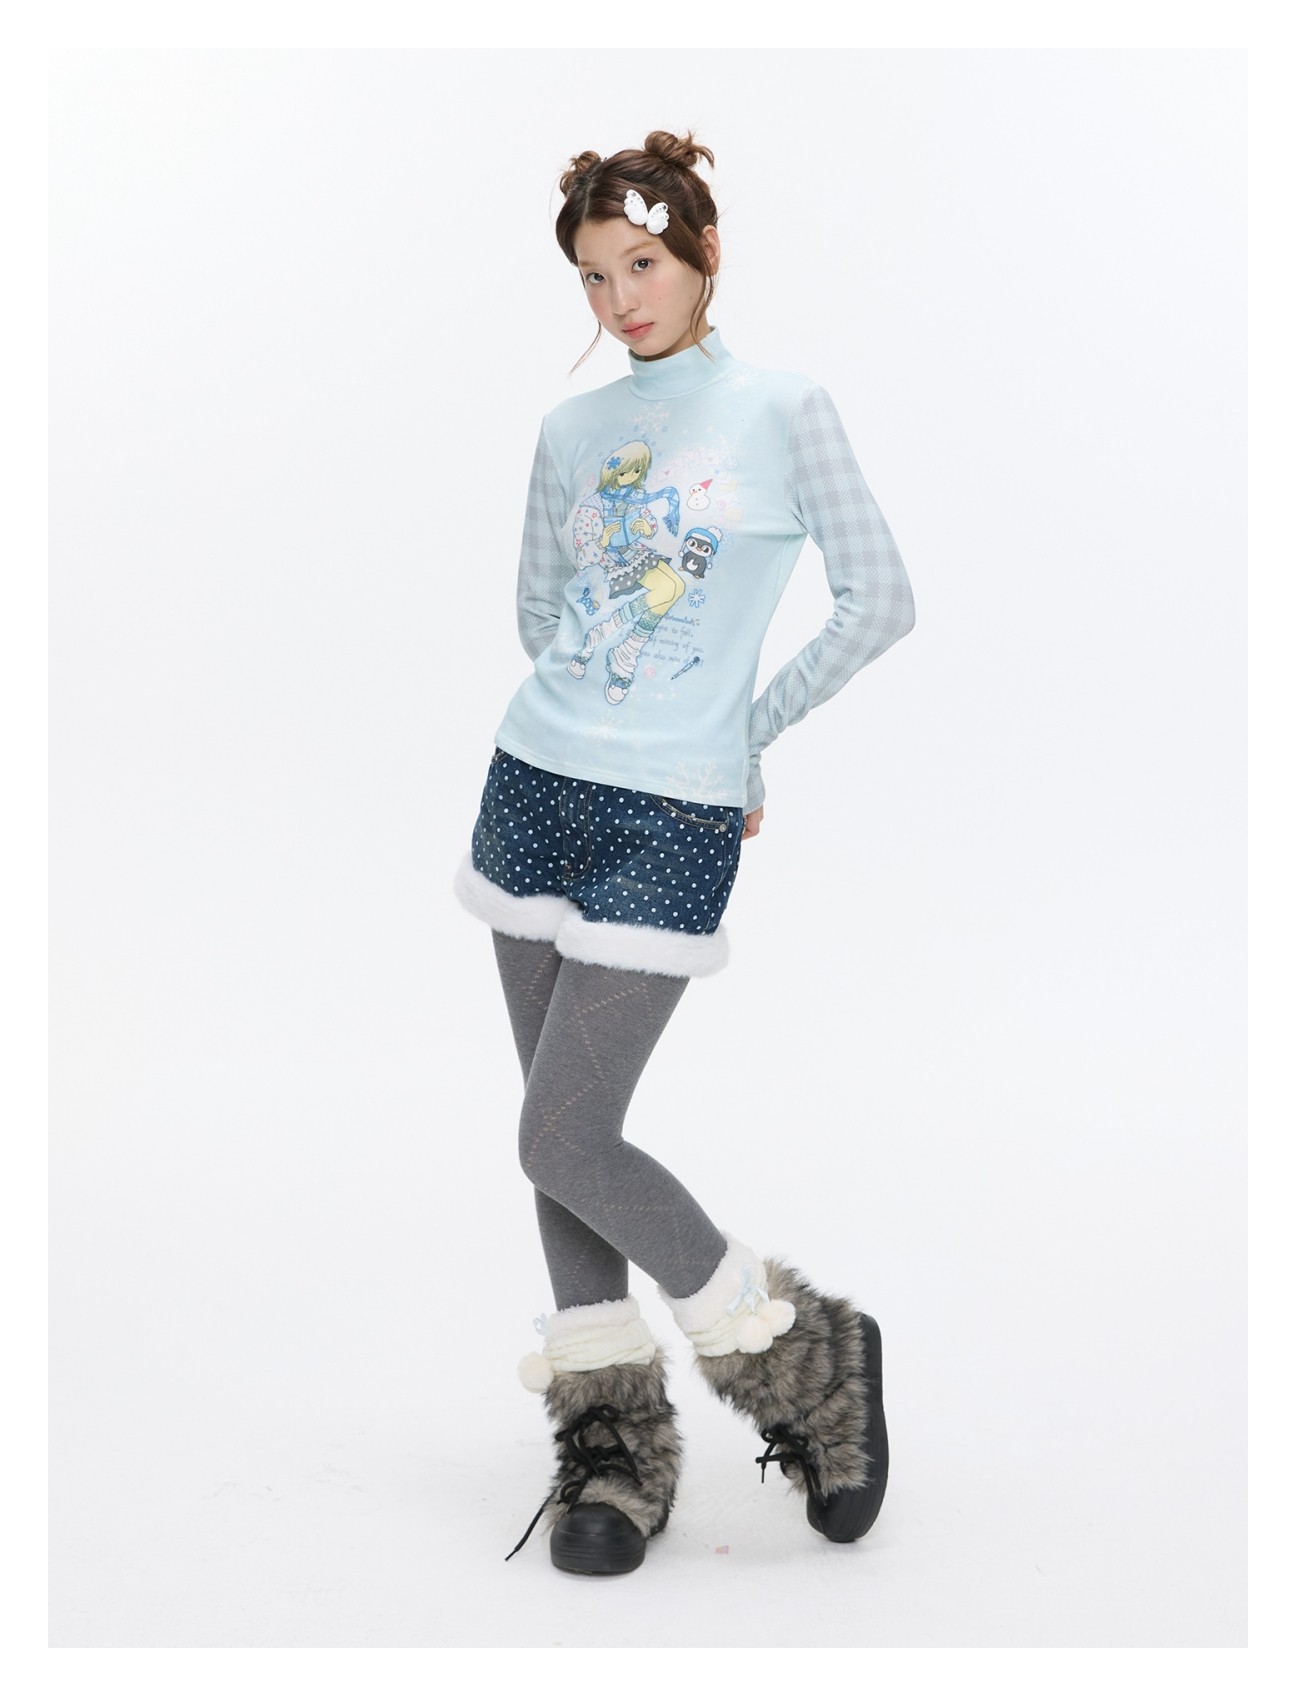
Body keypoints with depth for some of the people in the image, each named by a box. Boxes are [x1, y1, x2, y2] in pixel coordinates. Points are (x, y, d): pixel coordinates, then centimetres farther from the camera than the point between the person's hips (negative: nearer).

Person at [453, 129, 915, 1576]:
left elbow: (879, 601, -1)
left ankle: (802, 1353, 10)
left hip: (674, 822, -5)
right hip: (536, 788, 5)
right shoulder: (571, 430, 10)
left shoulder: (782, 410, -3)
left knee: (564, 1141, -9)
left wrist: (744, 734, 3)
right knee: (563, 1136, 8)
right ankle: (609, 1426, 23)